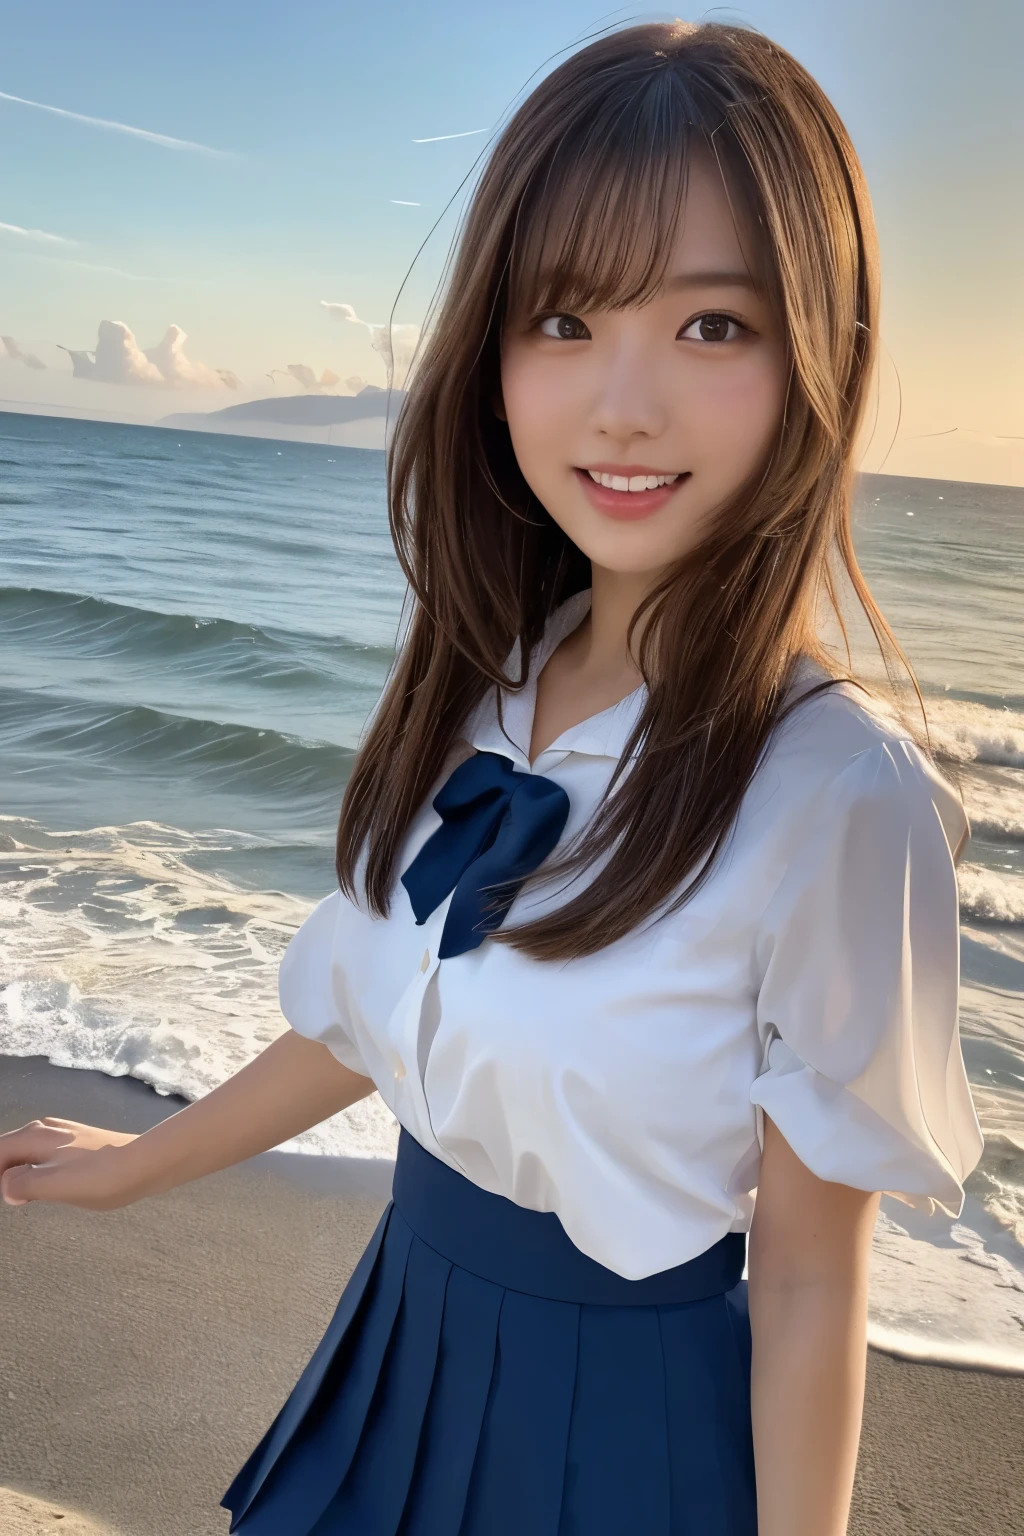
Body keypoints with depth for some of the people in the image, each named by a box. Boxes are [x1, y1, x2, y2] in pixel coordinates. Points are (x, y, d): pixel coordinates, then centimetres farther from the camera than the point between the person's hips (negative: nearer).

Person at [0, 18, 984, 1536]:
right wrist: (133, 1164, 17)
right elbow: (372, 1013, 5)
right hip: (410, 1335, 6)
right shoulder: (487, 686, -7)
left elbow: (811, 1278, -18)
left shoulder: (839, 795, -27)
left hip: (623, 1408, -5)